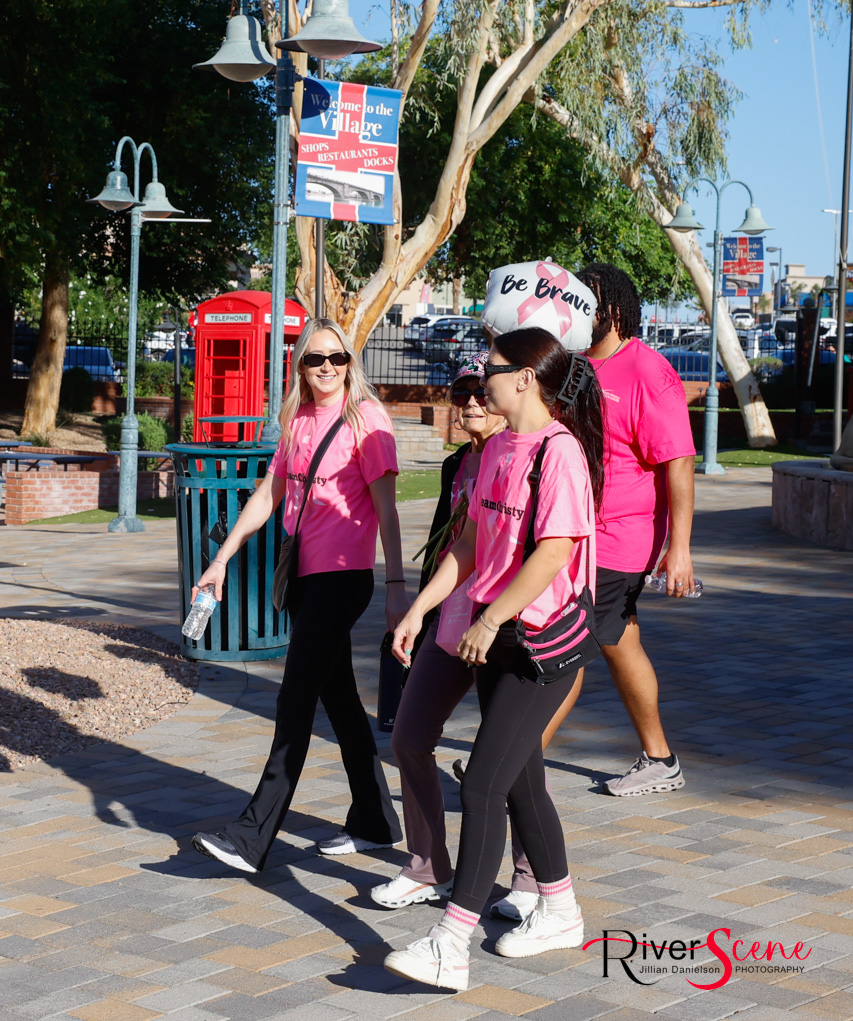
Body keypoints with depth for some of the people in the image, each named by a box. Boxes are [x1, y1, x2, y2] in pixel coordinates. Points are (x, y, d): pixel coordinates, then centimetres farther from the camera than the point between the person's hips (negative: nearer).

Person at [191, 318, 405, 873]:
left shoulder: (365, 418, -8)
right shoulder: (297, 421, 13)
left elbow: (386, 506, -12)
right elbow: (268, 495, 18)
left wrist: (396, 586, -18)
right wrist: (222, 559, 16)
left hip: (343, 577, -7)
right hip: (305, 576, 8)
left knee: (295, 701, -9)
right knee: (337, 696, 13)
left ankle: (253, 837, -8)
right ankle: (375, 821, 25)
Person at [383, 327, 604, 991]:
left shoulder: (559, 450, -17)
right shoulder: (498, 448, 11)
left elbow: (554, 553, -23)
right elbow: (471, 542, 16)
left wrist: (488, 620, -18)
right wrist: (420, 608, 13)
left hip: (546, 636, -9)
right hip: (496, 635, 9)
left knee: (484, 785, -12)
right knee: (519, 779, 16)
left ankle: (450, 947, -10)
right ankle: (560, 912, 33)